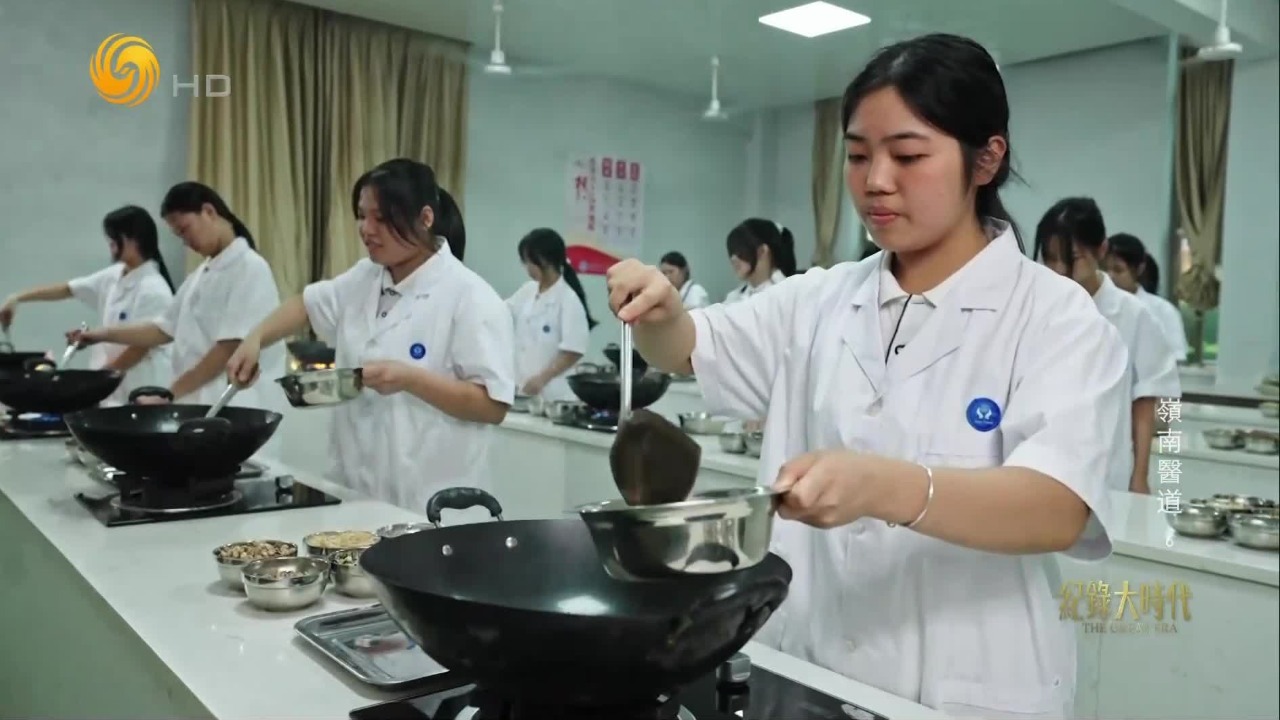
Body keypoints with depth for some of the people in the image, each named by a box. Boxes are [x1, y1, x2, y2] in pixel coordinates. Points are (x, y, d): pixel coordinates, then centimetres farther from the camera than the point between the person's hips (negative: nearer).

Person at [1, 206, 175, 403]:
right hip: (116, 385, 8)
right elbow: (67, 289, 17)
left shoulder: (153, 289, -18)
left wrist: (101, 374, -6)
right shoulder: (114, 276, 8)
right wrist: (17, 298, 14)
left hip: (143, 388, -8)